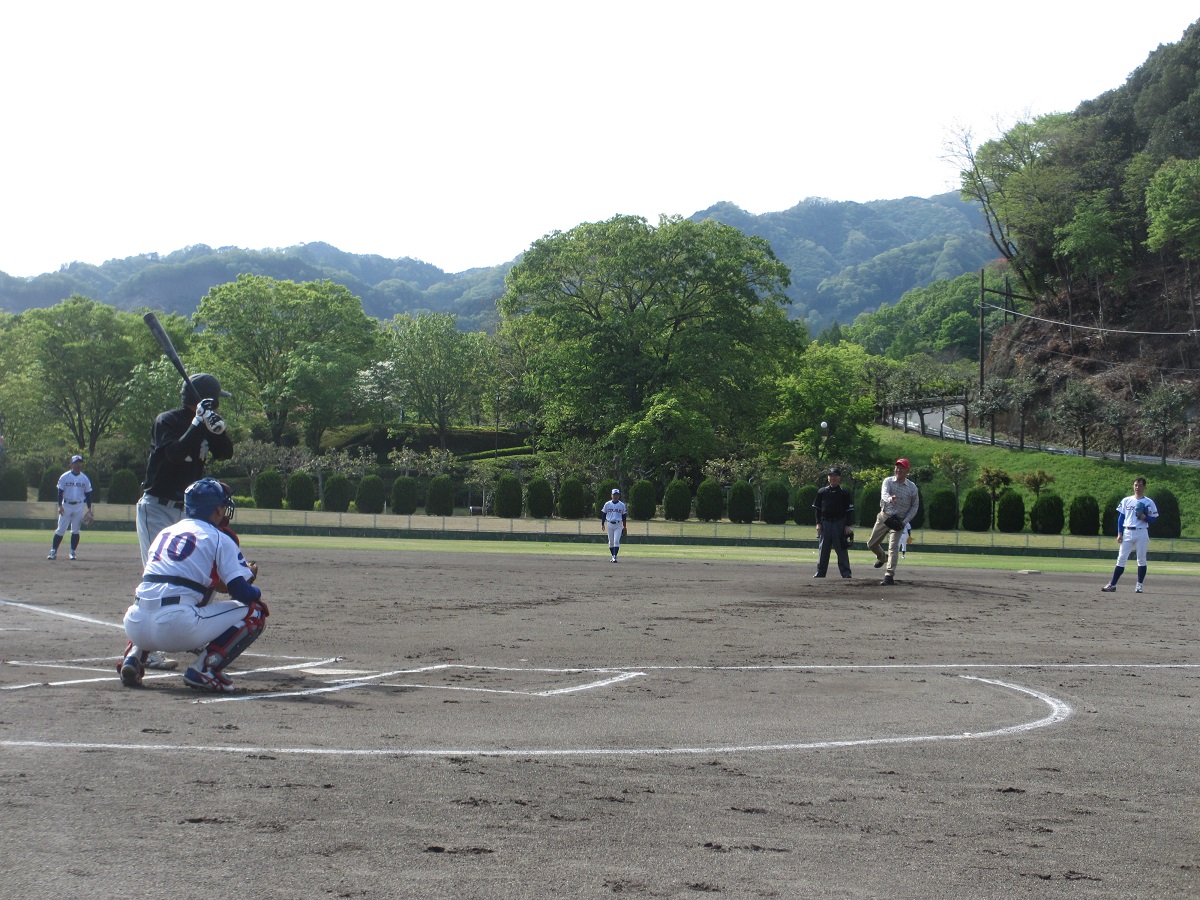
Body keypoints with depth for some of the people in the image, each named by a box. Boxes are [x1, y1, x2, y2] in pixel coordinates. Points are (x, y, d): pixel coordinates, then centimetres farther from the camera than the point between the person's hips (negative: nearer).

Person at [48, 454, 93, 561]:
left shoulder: (85, 479, 4)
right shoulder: (64, 477, -1)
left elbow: (88, 494, 8)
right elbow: (60, 492, -2)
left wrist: (89, 508, 3)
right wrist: (60, 506, -11)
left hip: (79, 507, 1)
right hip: (66, 505, -1)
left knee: (75, 530, 2)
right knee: (61, 529, -5)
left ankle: (73, 552, 9)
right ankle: (53, 551, -3)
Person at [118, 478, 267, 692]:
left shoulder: (164, 533, 23)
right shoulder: (219, 539, 6)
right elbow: (242, 592, -2)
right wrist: (256, 593, 22)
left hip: (136, 628, 6)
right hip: (177, 629, -6)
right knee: (256, 612, 7)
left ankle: (133, 657, 13)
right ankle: (204, 668, -6)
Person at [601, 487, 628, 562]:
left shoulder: (622, 505, 3)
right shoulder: (607, 504, 4)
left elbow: (624, 516, 8)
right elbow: (603, 514, 10)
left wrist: (624, 527, 7)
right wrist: (602, 524, 4)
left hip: (618, 525, -2)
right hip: (610, 524, 2)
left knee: (616, 541, -13)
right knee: (611, 541, 6)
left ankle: (615, 556, -16)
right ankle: (613, 556, 18)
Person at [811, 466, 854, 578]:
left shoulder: (845, 493, 1)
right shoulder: (822, 492, 7)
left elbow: (849, 510, 1)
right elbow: (817, 509, 9)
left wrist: (848, 525, -6)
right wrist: (818, 523, 1)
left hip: (840, 524, -2)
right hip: (825, 523, 3)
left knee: (842, 550, -2)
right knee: (823, 549, 5)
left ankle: (846, 573, 1)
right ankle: (820, 572, 11)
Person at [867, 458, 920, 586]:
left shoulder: (912, 487, -3)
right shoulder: (888, 481, -2)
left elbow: (914, 506, 4)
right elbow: (884, 494, -23)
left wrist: (905, 521, -10)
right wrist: (889, 499, -48)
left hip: (899, 521, -2)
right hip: (884, 517, 3)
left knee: (893, 547, -15)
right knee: (871, 544, 9)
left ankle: (889, 575, -16)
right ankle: (882, 558, 41)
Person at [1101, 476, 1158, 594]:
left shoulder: (1148, 502, 2)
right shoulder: (1126, 500, 10)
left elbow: (1152, 520, 1)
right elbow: (1121, 517, 10)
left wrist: (1143, 517, -19)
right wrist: (1119, 534, 2)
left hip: (1141, 533, -2)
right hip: (1127, 533, 2)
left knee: (1141, 559, 1)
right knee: (1121, 558, -1)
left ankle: (1139, 585, 8)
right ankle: (1112, 584, -4)